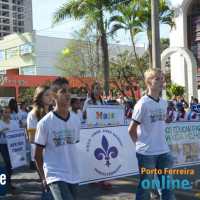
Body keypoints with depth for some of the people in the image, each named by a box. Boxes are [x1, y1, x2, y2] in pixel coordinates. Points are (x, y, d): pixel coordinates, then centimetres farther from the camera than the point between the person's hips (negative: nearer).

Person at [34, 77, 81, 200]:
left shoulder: (76, 121, 6)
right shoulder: (45, 123, -8)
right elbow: (37, 155, -1)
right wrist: (44, 178, 2)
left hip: (74, 176, 6)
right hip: (55, 177, -5)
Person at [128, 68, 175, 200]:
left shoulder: (164, 103, 8)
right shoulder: (143, 104, -13)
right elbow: (131, 130, -9)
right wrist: (140, 144, 1)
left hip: (164, 152, 6)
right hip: (146, 153, -6)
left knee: (168, 186, 9)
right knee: (145, 188, 6)